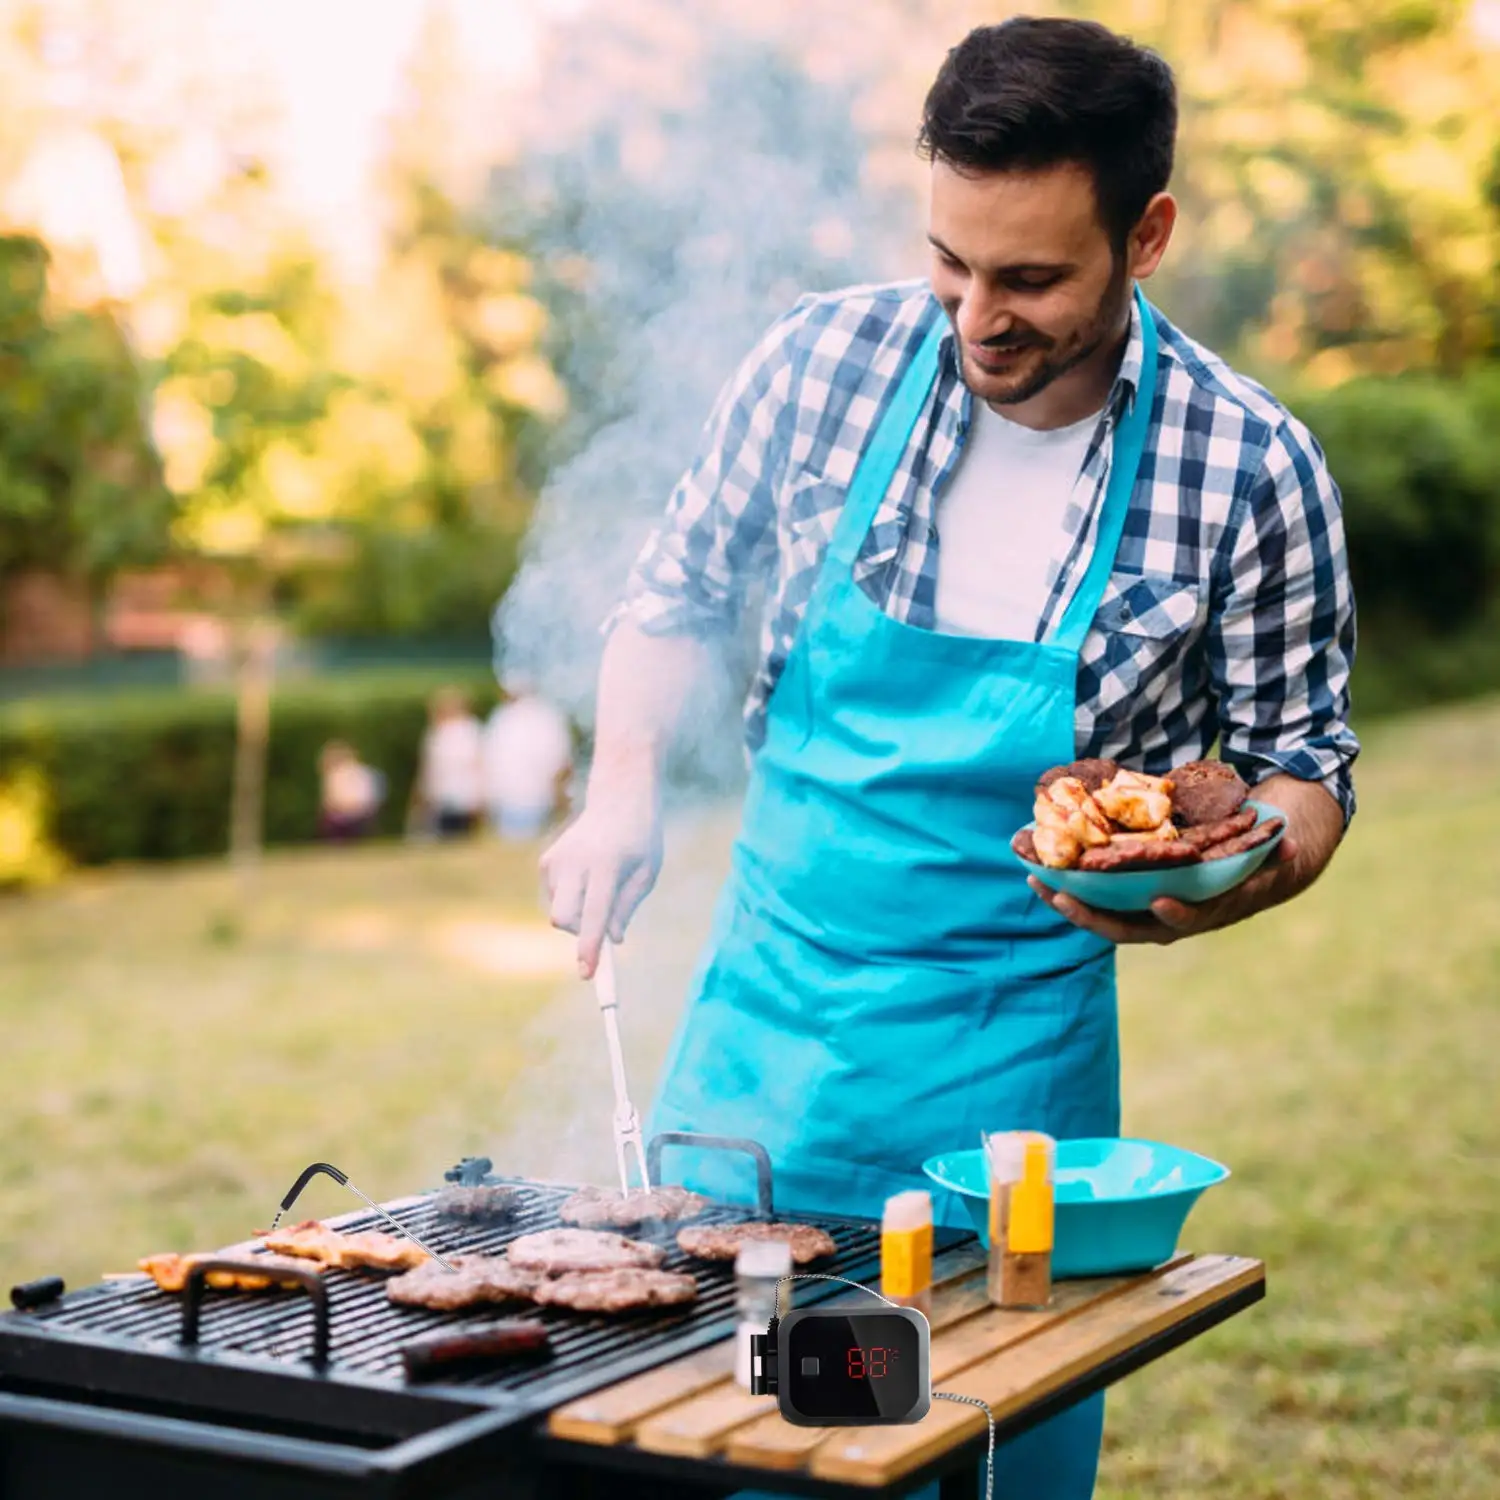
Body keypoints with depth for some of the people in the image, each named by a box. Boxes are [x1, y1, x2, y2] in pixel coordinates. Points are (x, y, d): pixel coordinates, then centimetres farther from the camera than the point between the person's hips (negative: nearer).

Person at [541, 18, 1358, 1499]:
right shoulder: (828, 360, -8)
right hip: (764, 1005, 2)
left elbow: (1302, 768, 0)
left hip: (1012, 1056, -1)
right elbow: (674, 595, 8)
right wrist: (622, 790, -7)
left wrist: (1227, 881, -20)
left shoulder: (1250, 471, -12)